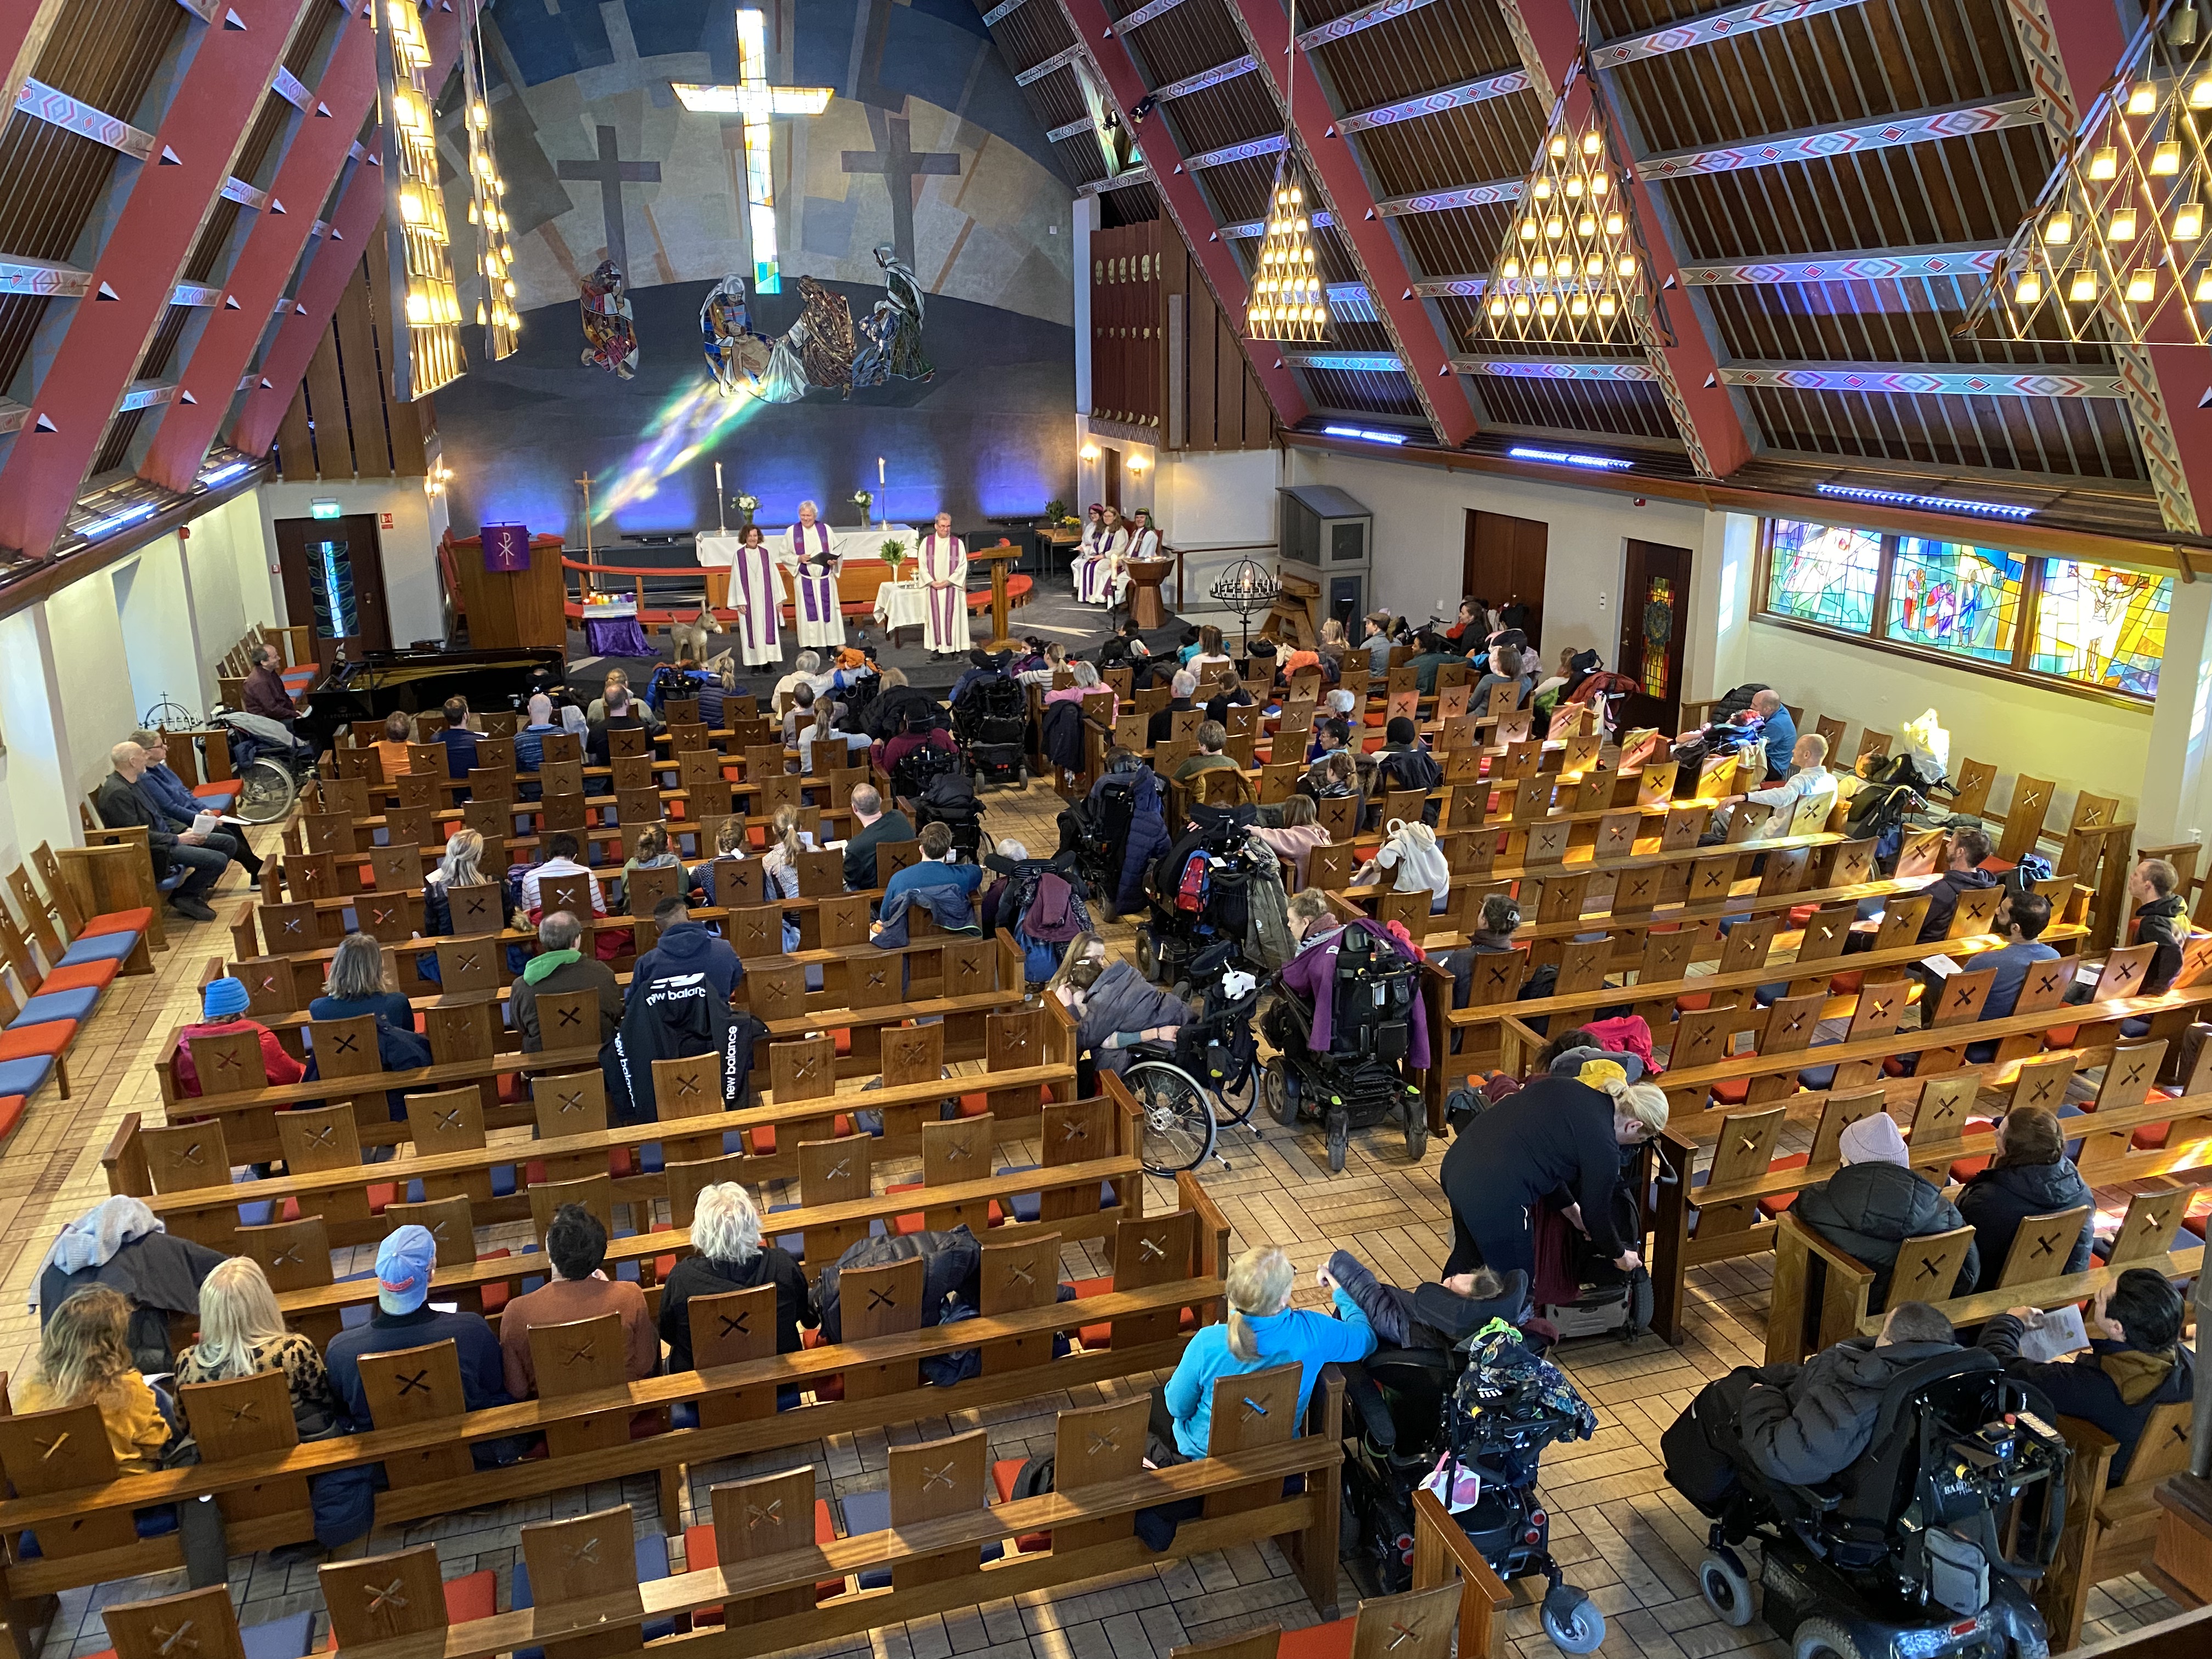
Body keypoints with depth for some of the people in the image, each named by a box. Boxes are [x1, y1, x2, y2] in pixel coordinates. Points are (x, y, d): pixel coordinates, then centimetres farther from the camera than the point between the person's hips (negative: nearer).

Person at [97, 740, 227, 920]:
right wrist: (177, 839, -18)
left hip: (162, 835, 10)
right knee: (218, 861, -20)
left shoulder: (131, 782, 10)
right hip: (151, 851, -10)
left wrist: (184, 831, 4)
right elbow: (136, 833, -23)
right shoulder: (117, 793, -21)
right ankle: (183, 897, 0)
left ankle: (196, 889, 15)